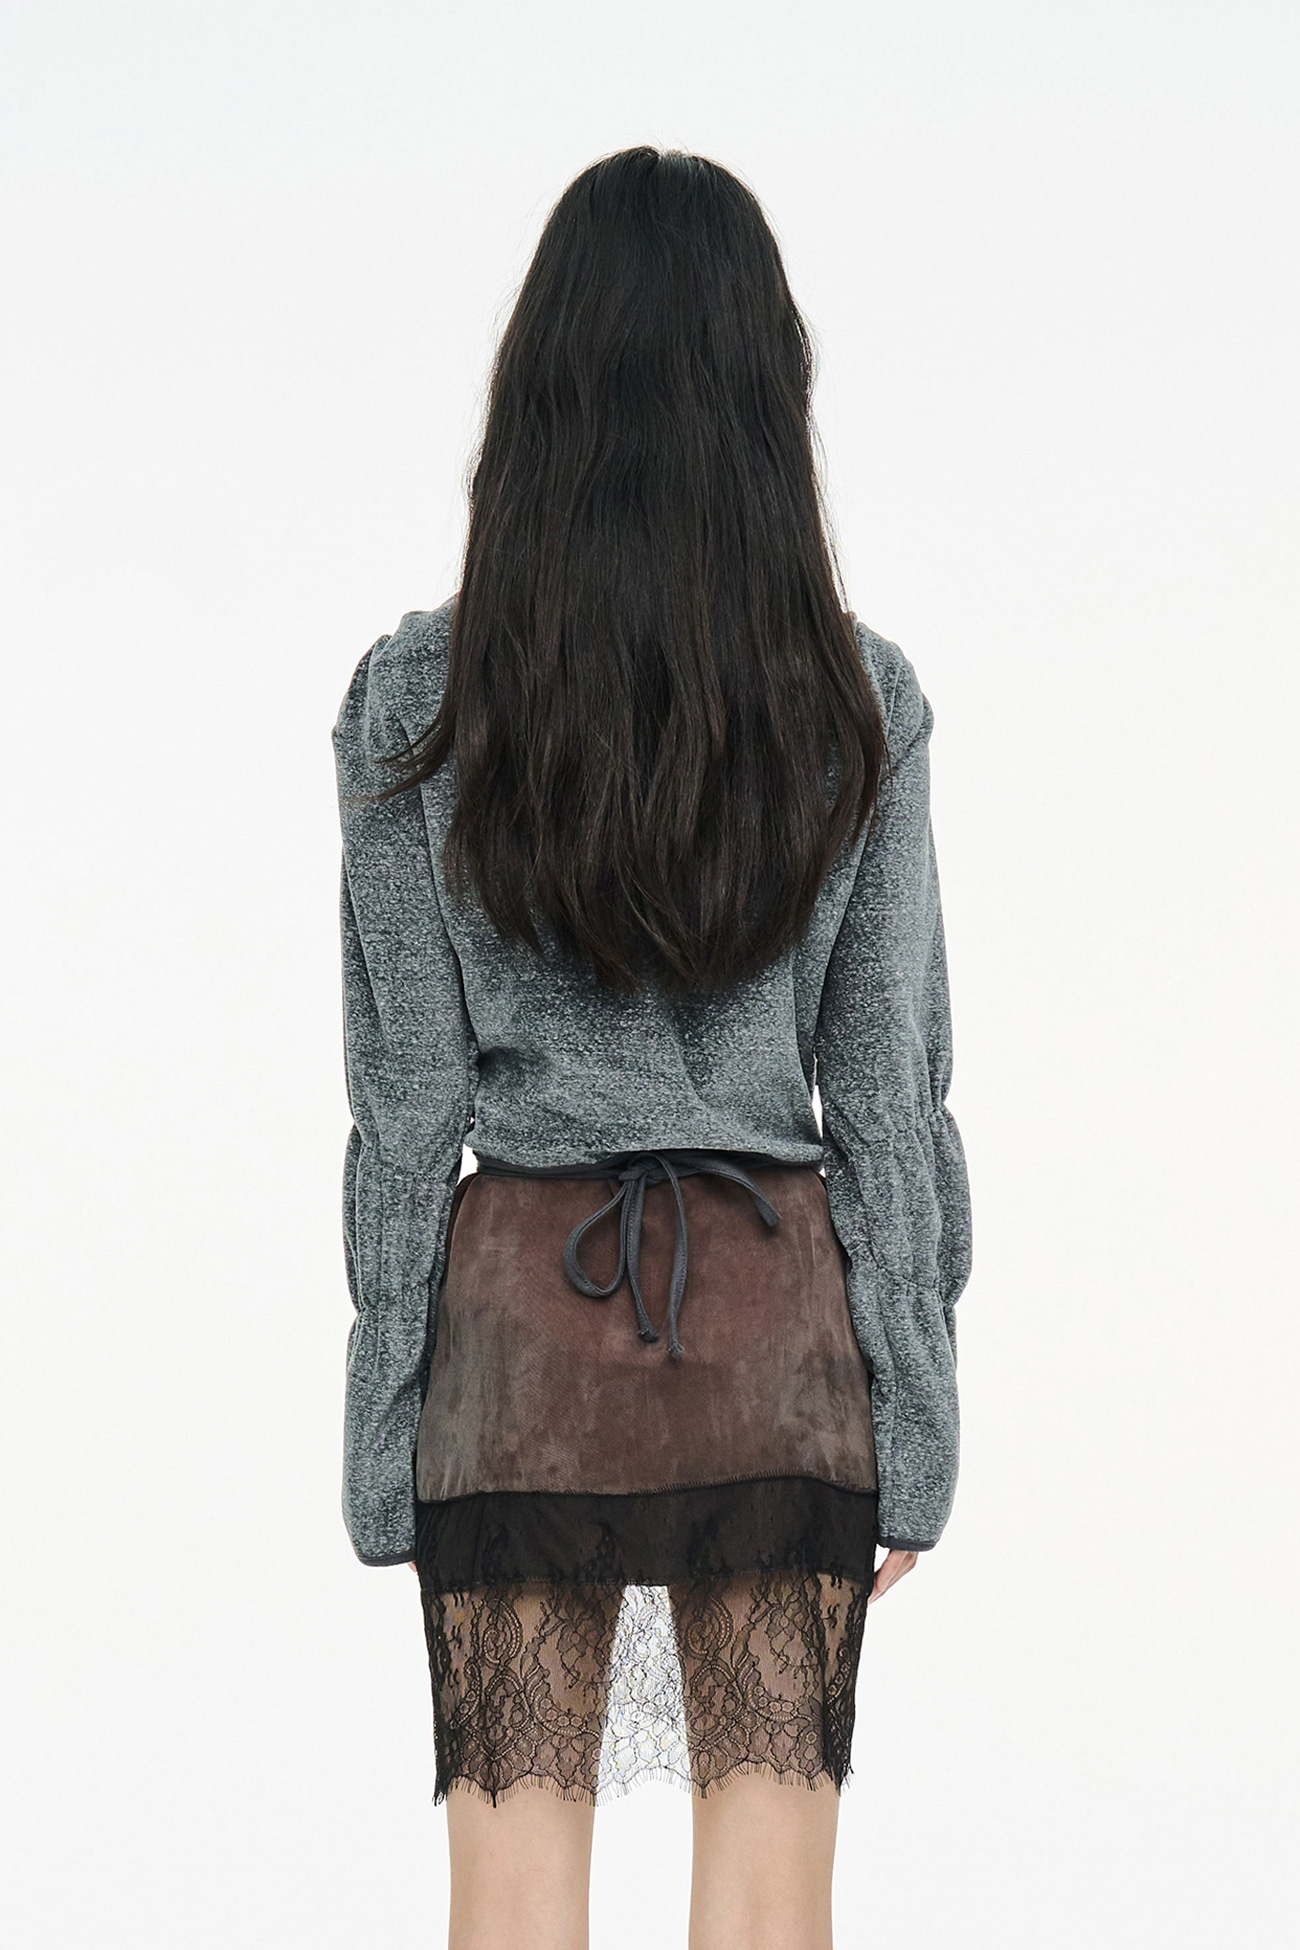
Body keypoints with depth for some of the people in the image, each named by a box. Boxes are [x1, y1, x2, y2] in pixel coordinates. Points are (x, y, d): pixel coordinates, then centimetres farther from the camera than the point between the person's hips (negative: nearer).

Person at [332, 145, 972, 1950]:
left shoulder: (420, 698, -6)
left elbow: (409, 1101, -3)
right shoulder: (859, 700, -3)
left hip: (518, 1298, 0)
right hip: (781, 1304, 1)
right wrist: (911, 1419, 8)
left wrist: (388, 1427, 4)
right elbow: (885, 1090, 0)